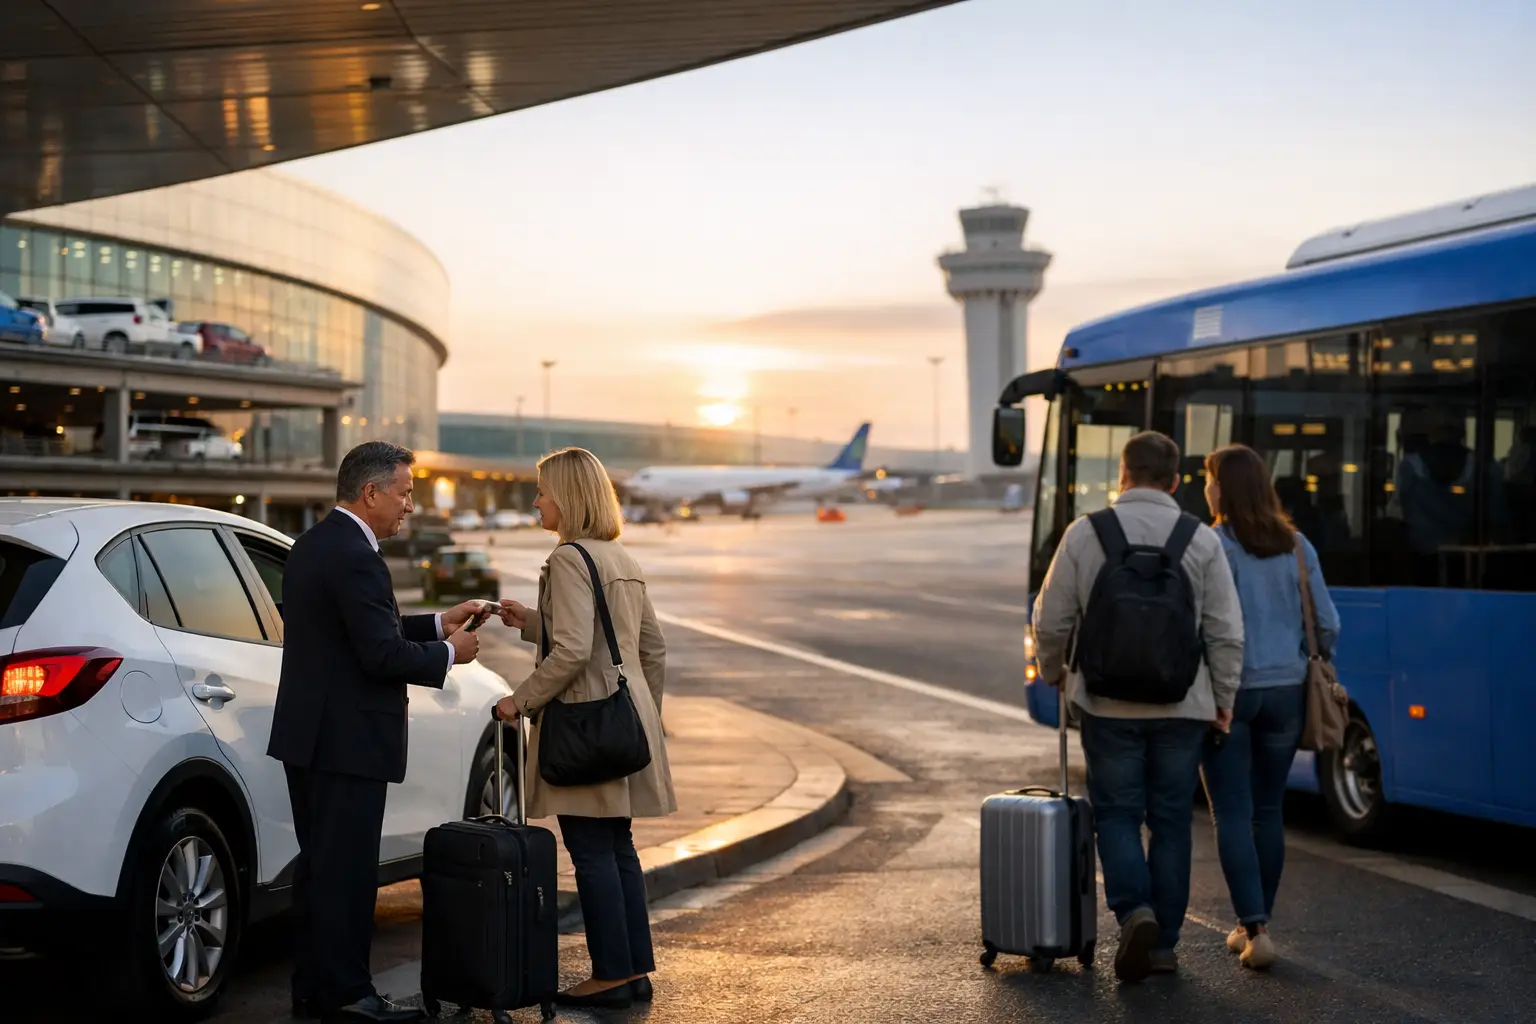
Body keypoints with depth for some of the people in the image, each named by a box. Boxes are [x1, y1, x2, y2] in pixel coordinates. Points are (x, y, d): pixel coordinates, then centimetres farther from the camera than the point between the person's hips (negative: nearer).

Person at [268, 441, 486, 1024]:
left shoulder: (314, 545, 13)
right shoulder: (355, 558, -19)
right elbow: (383, 654, -23)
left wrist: (438, 624, 16)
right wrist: (449, 653, -7)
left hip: (310, 735, 10)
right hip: (348, 741, -10)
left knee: (320, 866, 15)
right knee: (347, 870, -3)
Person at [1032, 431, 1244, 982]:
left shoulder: (1084, 533, -4)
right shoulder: (1202, 540, -3)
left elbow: (1052, 620, 1)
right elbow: (1226, 632, -2)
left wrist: (1054, 670, 20)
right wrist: (1223, 698, 10)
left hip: (1109, 704, -1)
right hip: (1183, 706, 1)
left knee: (1116, 814, 9)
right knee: (1171, 820, 10)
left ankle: (1135, 911, -13)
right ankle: (1162, 943, 14)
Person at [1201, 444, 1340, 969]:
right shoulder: (1296, 547, 4)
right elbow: (1327, 625, 5)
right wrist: (1307, 668, 21)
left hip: (1227, 692, -4)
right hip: (1284, 691, 5)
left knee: (1232, 814, 1)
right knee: (1268, 811, 15)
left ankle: (1255, 929, -8)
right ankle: (1255, 926, 23)